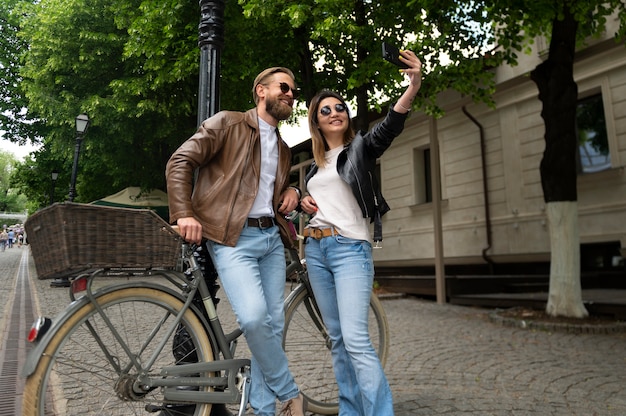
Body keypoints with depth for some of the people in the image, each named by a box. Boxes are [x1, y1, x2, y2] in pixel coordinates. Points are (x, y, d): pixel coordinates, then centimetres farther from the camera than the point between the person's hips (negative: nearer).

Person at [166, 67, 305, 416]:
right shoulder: (227, 123, 3)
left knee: (274, 324, 3)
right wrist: (184, 214, -14)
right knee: (254, 318, -22)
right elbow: (180, 162, -2)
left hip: (272, 237, 7)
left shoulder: (283, 149, 23)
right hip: (234, 237, -6)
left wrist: (292, 193, 11)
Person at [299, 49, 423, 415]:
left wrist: (413, 87, -34)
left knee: (356, 339, -17)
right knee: (338, 338, 10)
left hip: (350, 248, -6)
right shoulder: (315, 165, 18)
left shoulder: (360, 148, 2)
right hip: (315, 250, 6)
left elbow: (389, 128, -18)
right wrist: (305, 203, 5)